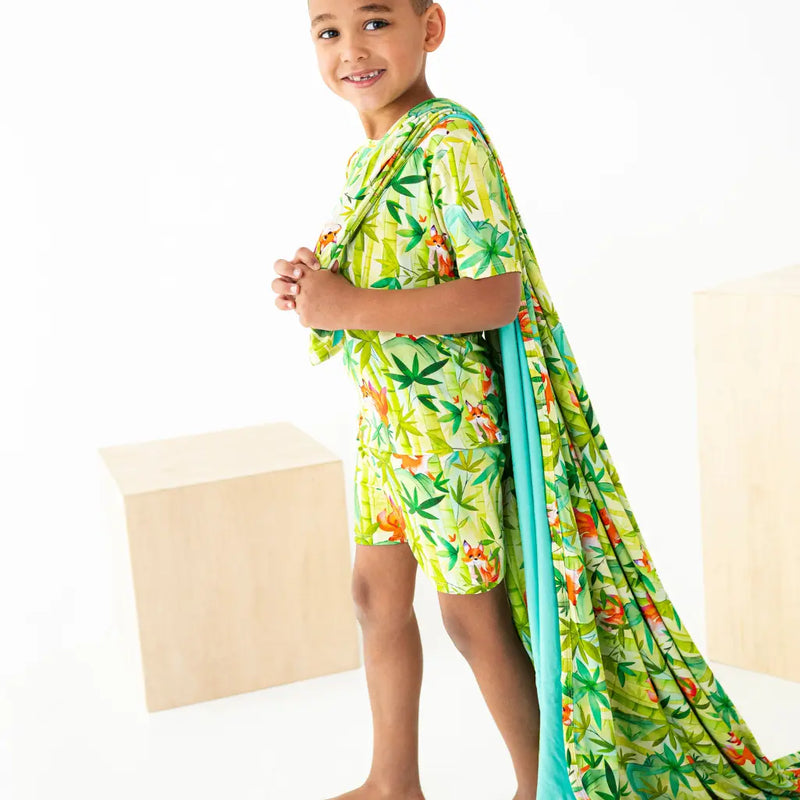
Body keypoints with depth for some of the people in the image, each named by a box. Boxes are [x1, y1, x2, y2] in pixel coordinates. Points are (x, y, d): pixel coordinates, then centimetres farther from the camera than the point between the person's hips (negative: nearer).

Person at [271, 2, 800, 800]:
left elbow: (497, 292, -27)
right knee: (376, 591, 16)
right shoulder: (365, 156, 9)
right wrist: (312, 285, -3)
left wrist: (350, 307, -27)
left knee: (471, 613, 3)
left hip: (450, 425, -9)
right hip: (384, 421, 9)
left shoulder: (449, 141, -19)